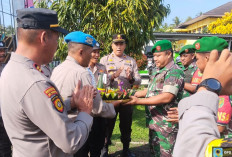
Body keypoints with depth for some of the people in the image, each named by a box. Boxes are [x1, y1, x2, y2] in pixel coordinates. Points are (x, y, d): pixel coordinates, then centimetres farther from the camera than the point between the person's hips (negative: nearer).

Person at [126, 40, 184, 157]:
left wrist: (138, 101, -24)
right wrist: (134, 94, 12)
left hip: (166, 125, -9)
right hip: (154, 122, 9)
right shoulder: (158, 72, 14)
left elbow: (167, 97, -26)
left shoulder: (174, 72, -16)